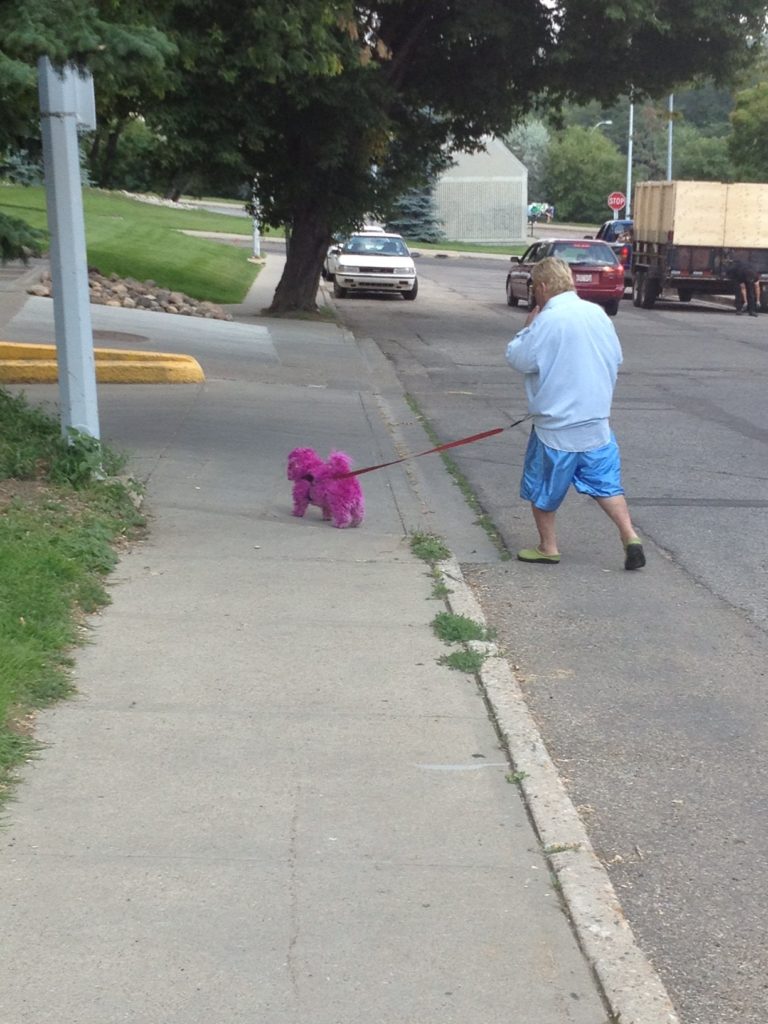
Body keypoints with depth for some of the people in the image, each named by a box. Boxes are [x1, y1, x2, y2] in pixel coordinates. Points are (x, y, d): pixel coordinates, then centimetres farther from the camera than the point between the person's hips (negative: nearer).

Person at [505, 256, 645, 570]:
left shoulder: (548, 321, -17)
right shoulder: (598, 313, 4)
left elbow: (518, 359, -11)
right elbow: (616, 358, 12)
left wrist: (527, 328, 3)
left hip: (556, 424, -5)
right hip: (597, 423, 6)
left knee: (542, 488, 12)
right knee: (606, 484, 13)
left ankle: (548, 548, 19)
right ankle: (630, 537, 1)